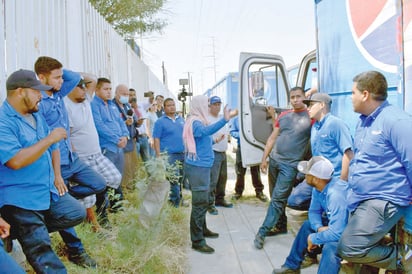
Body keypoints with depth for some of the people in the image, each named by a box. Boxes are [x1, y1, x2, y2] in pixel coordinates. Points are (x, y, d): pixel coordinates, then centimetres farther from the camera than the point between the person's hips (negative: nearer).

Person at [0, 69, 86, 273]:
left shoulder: (36, 115, 10)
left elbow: (52, 146, 20)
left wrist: (56, 176, 10)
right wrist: (49, 138, -23)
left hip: (47, 191, 9)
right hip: (19, 198, -9)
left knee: (77, 213, 10)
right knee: (40, 248, -7)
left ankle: (19, 230, 12)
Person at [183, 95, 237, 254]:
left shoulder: (198, 121, 14)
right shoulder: (195, 122, -17)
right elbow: (206, 130, -41)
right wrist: (225, 119, -50)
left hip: (202, 166, 10)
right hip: (197, 167, -10)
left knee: (202, 201, 21)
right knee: (200, 202, -7)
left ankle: (202, 229, 37)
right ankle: (197, 241, -1)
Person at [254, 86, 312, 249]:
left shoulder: (310, 117, -6)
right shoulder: (283, 116, 9)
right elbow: (272, 138, 12)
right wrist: (264, 158, 9)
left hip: (290, 165, -6)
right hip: (274, 160, 6)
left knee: (277, 199, -6)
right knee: (275, 197, 14)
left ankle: (262, 232, 0)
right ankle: (281, 224, 31)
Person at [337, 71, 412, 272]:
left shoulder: (395, 121, -17)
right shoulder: (363, 121, 12)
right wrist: (349, 185, 26)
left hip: (384, 201, -9)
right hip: (360, 199, 9)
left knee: (349, 249, -17)